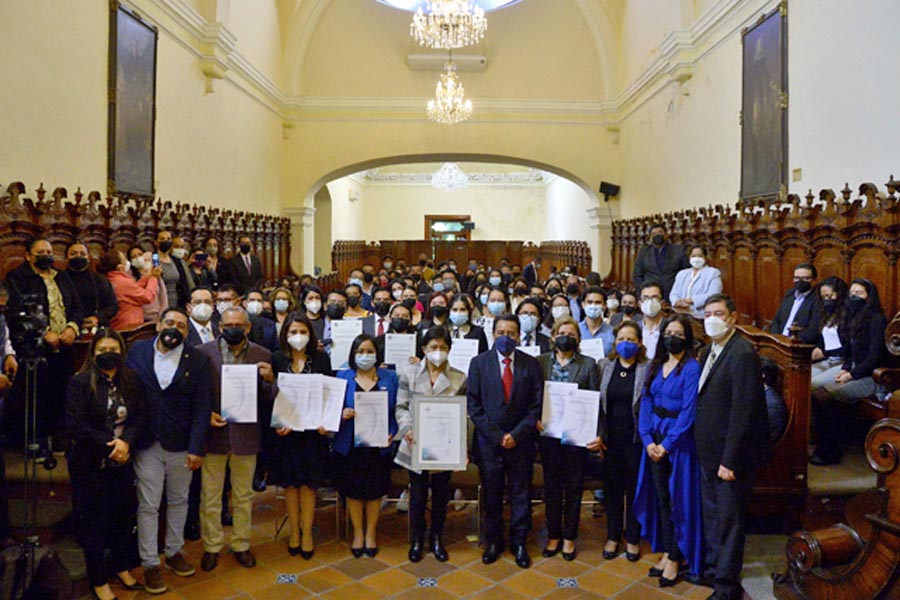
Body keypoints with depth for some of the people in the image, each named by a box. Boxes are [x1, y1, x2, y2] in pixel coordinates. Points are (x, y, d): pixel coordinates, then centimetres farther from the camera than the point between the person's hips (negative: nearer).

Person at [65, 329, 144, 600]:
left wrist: (126, 441, -18)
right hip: (90, 465, -4)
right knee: (94, 521, 7)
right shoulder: (80, 383, -10)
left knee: (124, 514, 12)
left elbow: (139, 417, -1)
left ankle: (120, 565, 34)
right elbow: (75, 424, -16)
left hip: (122, 461, 4)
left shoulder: (130, 381, 2)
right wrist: (109, 445, -17)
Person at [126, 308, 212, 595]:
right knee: (148, 506, 6)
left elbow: (202, 407, -6)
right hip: (146, 443, 0)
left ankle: (173, 552, 32)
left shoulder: (197, 361, -4)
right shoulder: (137, 351, 0)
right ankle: (150, 564, 20)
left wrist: (196, 447, -12)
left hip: (181, 444, 0)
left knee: (178, 501, 15)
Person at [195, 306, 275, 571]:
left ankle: (241, 544, 33)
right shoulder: (203, 352, -4)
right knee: (210, 496, 12)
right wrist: (205, 415, -13)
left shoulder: (263, 356, -1)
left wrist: (269, 380, -21)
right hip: (213, 432, -1)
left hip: (246, 435, 1)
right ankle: (212, 546, 31)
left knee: (244, 496, 15)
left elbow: (268, 400, -1)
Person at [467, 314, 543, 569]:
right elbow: (474, 405, -3)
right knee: (491, 495, 10)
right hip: (489, 441, 0)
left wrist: (516, 434, -10)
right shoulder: (479, 362, -1)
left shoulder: (531, 364, 1)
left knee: (521, 495, 10)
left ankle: (518, 542, 26)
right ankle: (493, 541, 27)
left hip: (521, 441, 1)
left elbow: (536, 405, -1)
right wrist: (497, 435, -10)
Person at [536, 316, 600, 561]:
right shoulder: (541, 362, 3)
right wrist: (534, 419, -13)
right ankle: (553, 536, 26)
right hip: (548, 433, 1)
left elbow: (596, 401, -2)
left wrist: (597, 433, -10)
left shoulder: (588, 364, 0)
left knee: (574, 486, 10)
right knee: (552, 485, 11)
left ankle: (569, 537, 26)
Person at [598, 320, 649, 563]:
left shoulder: (648, 368, -5)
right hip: (611, 438, 2)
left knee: (635, 488, 10)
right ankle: (613, 536, 27)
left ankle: (633, 539, 26)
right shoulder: (604, 366, 3)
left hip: (636, 438, -2)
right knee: (612, 487, 11)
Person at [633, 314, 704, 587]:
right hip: (654, 441, 6)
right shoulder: (655, 366, 8)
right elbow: (646, 403, 6)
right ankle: (666, 552, 24)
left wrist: (667, 444, -15)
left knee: (678, 500, 4)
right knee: (661, 499, 12)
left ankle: (676, 559, 16)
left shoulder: (692, 368, -10)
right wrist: (647, 439, -5)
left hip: (679, 440, -5)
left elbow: (688, 411, -15)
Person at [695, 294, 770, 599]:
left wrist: (729, 460, -21)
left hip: (730, 454, -8)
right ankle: (712, 569, 37)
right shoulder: (709, 351, 9)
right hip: (708, 451, 8)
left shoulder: (743, 354, -19)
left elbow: (742, 411, -22)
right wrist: (701, 447, 8)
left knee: (728, 519, 6)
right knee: (711, 514, 20)